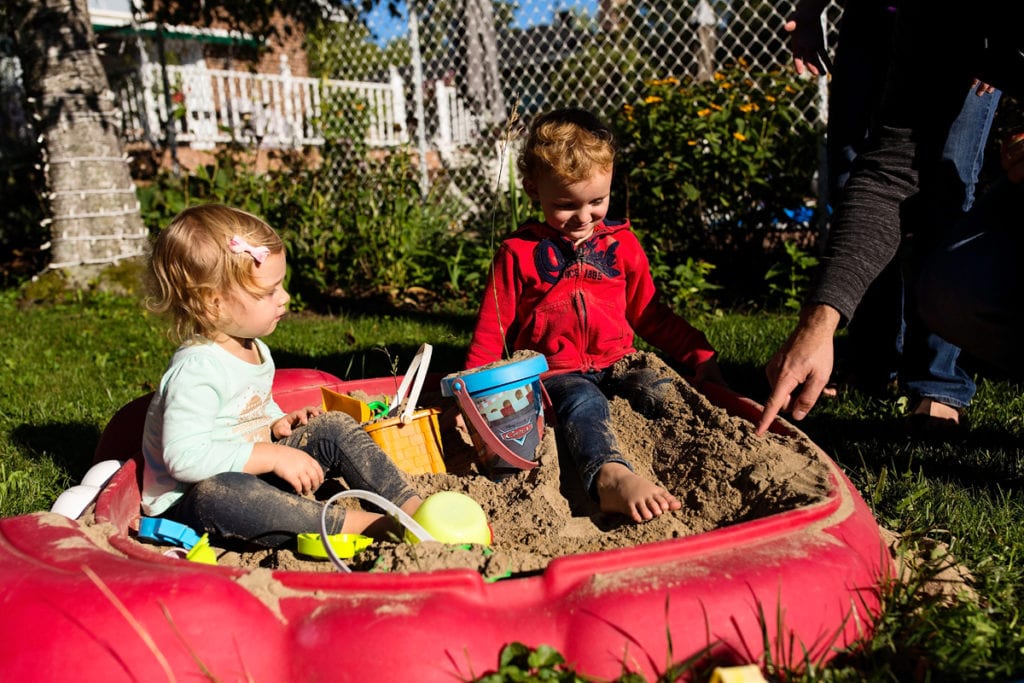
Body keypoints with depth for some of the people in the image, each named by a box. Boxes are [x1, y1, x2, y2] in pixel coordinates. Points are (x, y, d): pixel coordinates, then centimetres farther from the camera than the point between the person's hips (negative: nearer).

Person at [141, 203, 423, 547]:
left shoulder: (254, 348, 4)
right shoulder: (196, 369, -26)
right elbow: (185, 457, -34)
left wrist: (278, 422, 1)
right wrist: (274, 456, -32)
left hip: (254, 474, 9)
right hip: (191, 501, -9)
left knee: (335, 427, -2)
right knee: (218, 493, -42)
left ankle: (411, 507, -13)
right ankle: (364, 525, -42)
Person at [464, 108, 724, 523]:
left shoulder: (622, 244, 16)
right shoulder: (518, 252, 7)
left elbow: (649, 314, 22)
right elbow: (491, 331, 8)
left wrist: (699, 355, 11)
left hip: (617, 363, 5)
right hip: (555, 373, -4)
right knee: (583, 402, -39)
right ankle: (609, 476, -63)